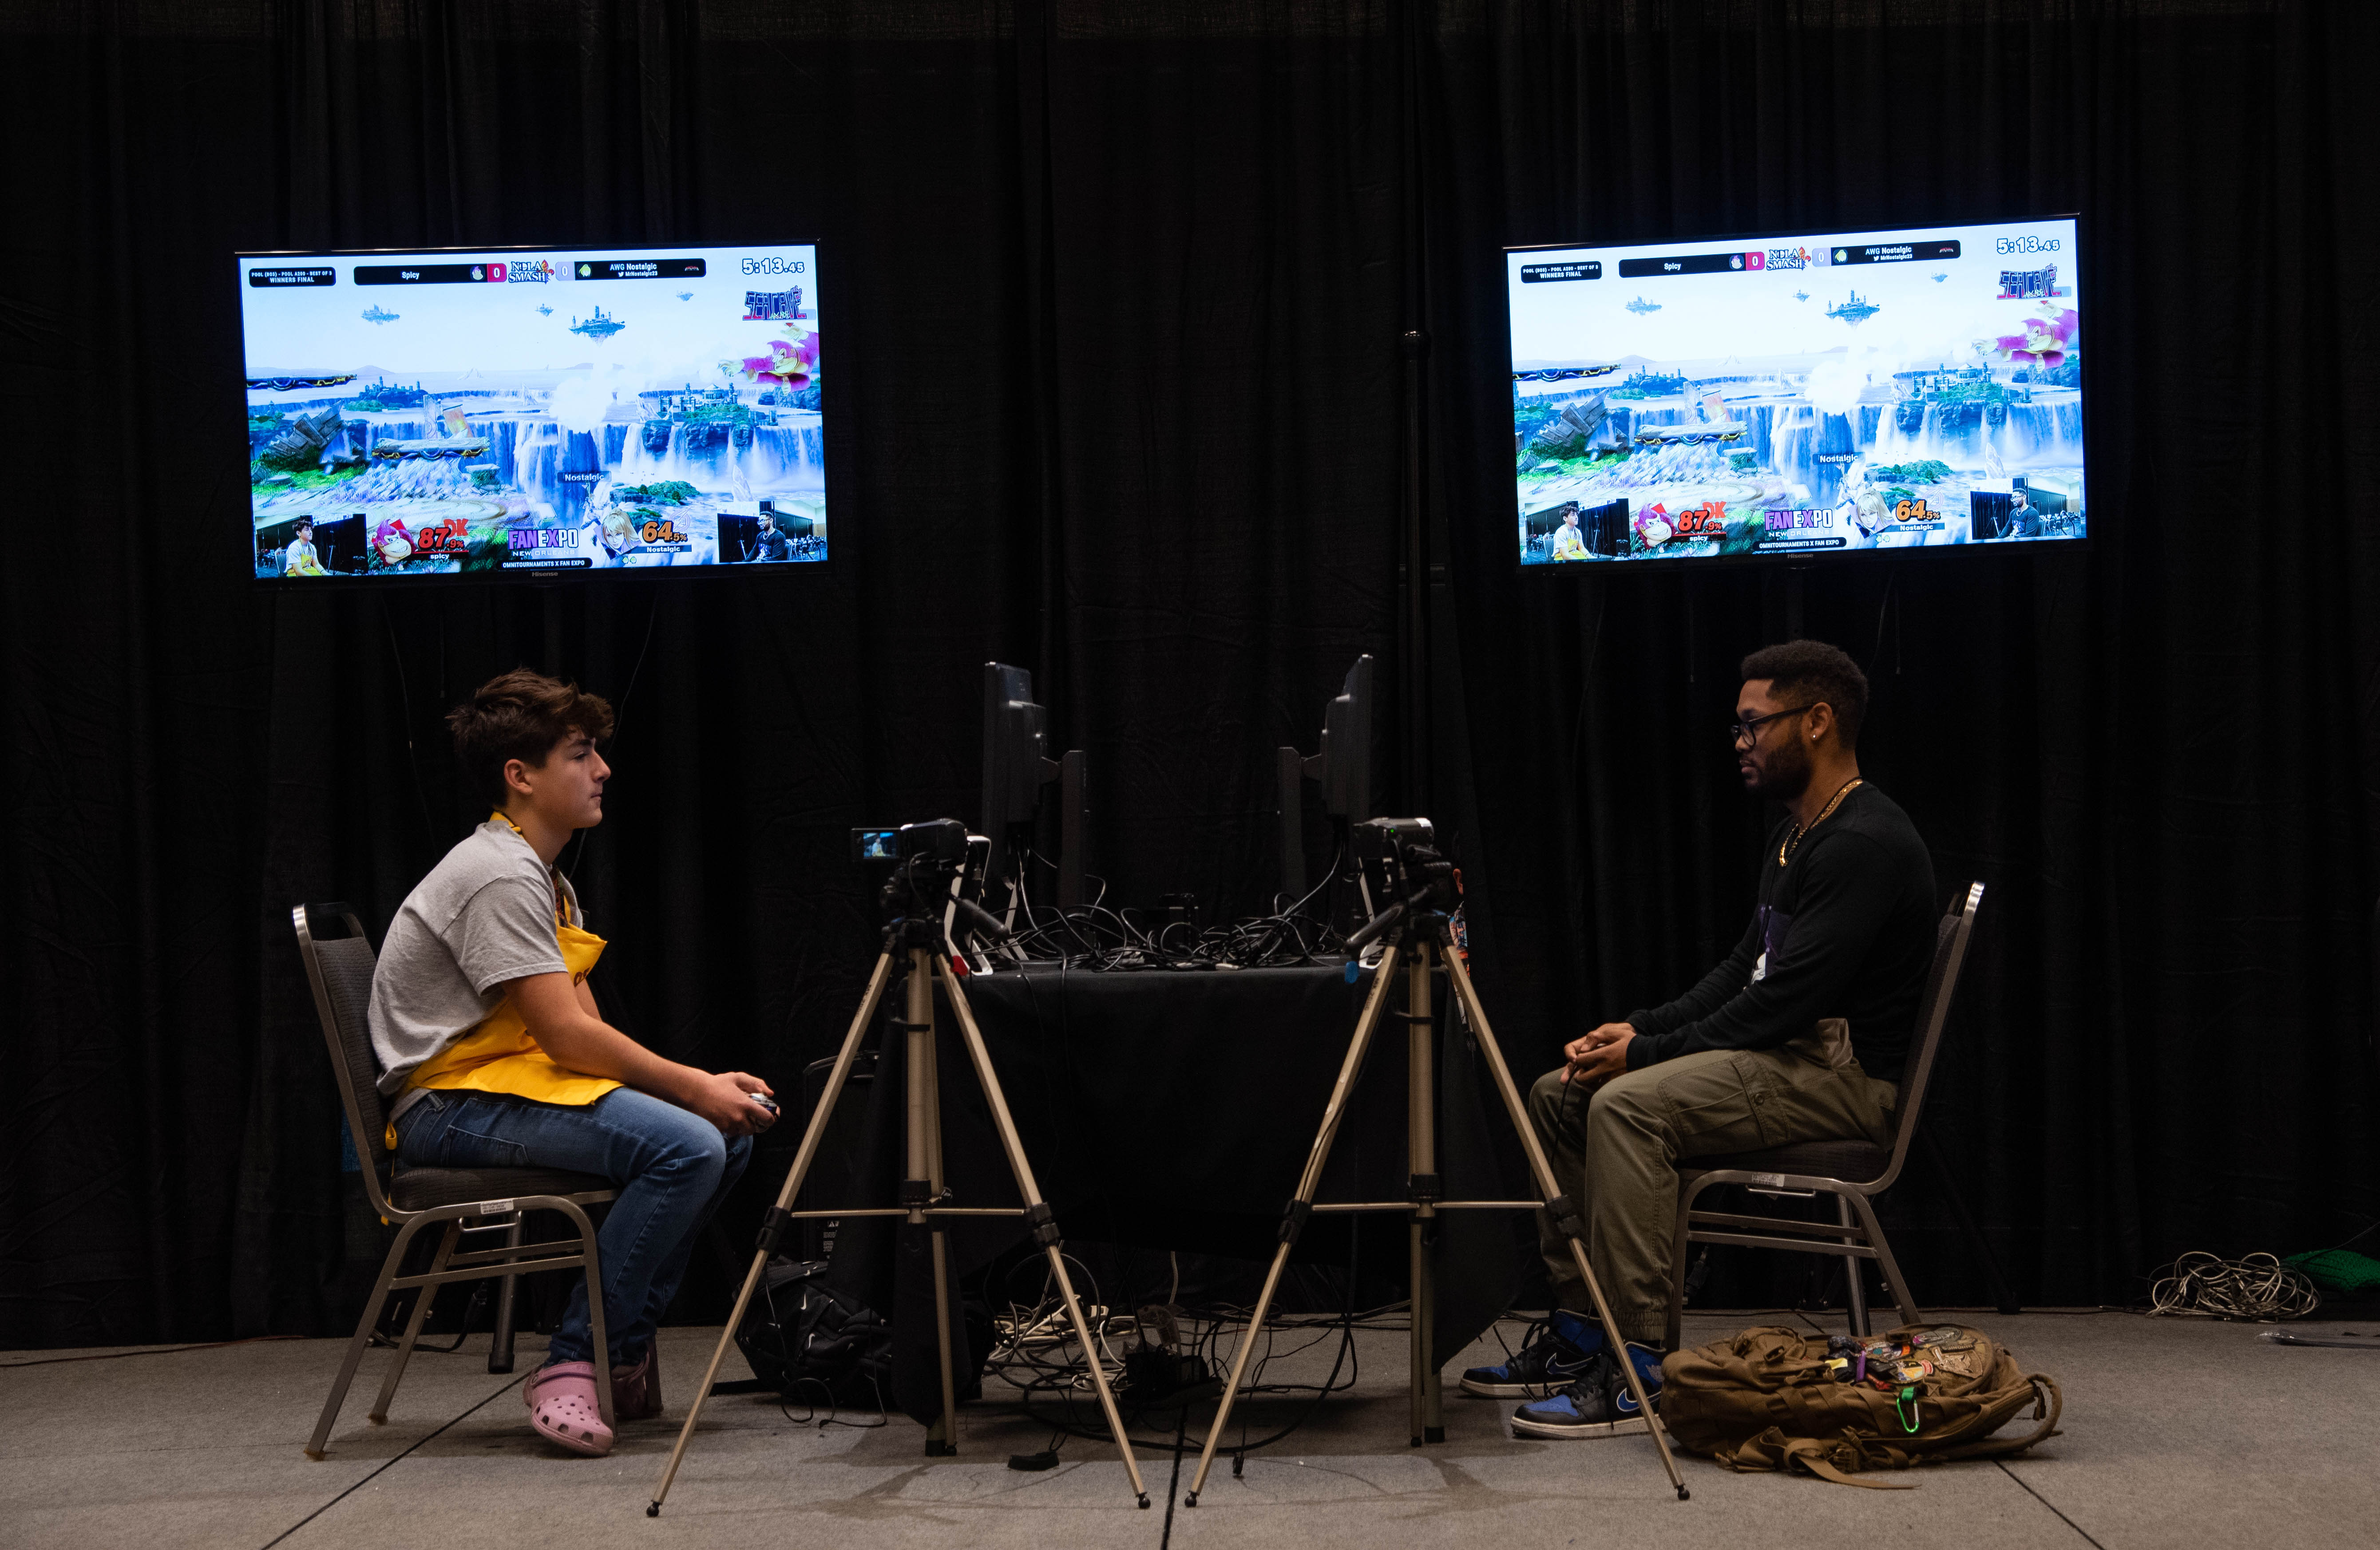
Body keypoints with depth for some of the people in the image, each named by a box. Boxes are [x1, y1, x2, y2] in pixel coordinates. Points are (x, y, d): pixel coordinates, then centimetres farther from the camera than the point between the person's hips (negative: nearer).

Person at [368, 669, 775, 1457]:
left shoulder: (543, 879, 17)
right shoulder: (499, 875, -16)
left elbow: (582, 1032, 12)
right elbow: (567, 1036, -21)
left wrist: (703, 1087, -1)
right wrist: (693, 1087, -14)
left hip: (515, 1083, 10)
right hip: (450, 1105, -10)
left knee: (730, 1134, 3)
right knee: (685, 1145, -27)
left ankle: (623, 1353, 6)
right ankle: (572, 1364, -19)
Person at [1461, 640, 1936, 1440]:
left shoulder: (1866, 843, -18)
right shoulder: (1793, 835, 16)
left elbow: (1788, 998, -23)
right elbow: (1746, 969, 19)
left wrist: (1648, 1053, -18)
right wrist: (1640, 1028, 3)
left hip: (1845, 1075, -11)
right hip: (1785, 1053, 11)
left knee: (1629, 1105, -29)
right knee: (1559, 1094, 5)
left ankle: (1639, 1372, -27)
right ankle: (1578, 1333, 8)